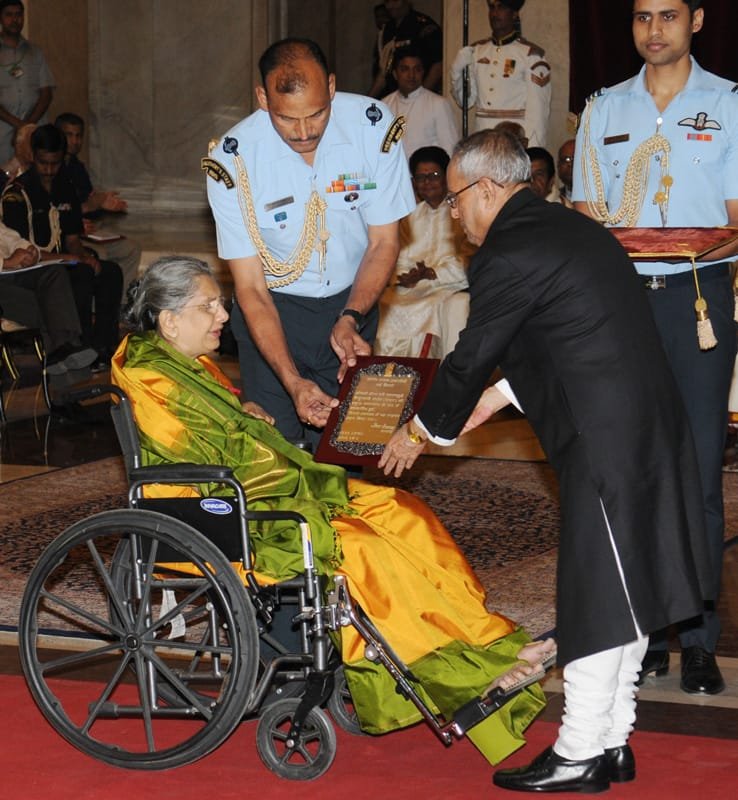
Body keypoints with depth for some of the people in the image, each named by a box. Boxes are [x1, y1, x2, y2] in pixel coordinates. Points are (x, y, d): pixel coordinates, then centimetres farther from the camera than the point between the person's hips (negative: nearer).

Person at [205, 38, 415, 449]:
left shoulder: (374, 126, -17)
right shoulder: (232, 161, -21)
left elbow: (384, 242, -6)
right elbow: (251, 288, -18)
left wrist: (350, 319, -22)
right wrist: (293, 381, -30)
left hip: (351, 300, 1)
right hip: (273, 307, -1)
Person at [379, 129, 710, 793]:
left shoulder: (507, 255, -11)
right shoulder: (572, 228, 17)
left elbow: (471, 357, -4)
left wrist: (423, 431, 11)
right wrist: (500, 396, 27)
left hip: (604, 440, -9)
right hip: (649, 428, 9)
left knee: (597, 595, -2)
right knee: (623, 587, 14)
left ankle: (580, 756, 7)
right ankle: (613, 739, 23)